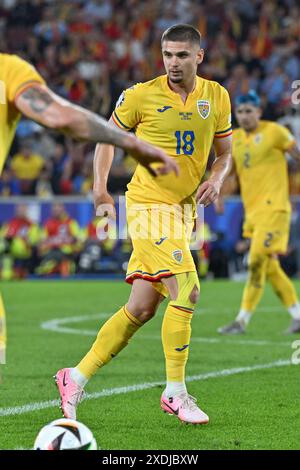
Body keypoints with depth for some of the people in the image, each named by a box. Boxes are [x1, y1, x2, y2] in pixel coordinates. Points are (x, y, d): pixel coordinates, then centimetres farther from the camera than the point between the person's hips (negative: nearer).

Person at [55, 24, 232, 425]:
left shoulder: (217, 97, 6)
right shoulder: (141, 95, -5)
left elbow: (225, 152, 16)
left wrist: (216, 179, -5)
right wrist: (101, 189, -4)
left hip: (184, 209, 5)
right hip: (149, 204, -5)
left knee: (142, 308, 6)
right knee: (186, 292, -16)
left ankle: (77, 377, 15)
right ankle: (176, 393, -5)